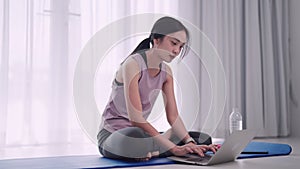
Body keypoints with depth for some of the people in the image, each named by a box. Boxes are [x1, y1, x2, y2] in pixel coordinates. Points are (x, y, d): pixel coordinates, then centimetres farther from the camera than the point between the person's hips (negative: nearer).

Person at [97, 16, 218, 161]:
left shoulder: (166, 72, 4)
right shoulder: (133, 64, -20)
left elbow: (173, 116, 1)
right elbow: (135, 118, -28)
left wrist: (190, 143, -17)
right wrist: (173, 148, -31)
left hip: (139, 132, 8)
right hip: (112, 135, -8)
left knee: (203, 138, -3)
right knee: (131, 138, -45)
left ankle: (151, 152, -13)